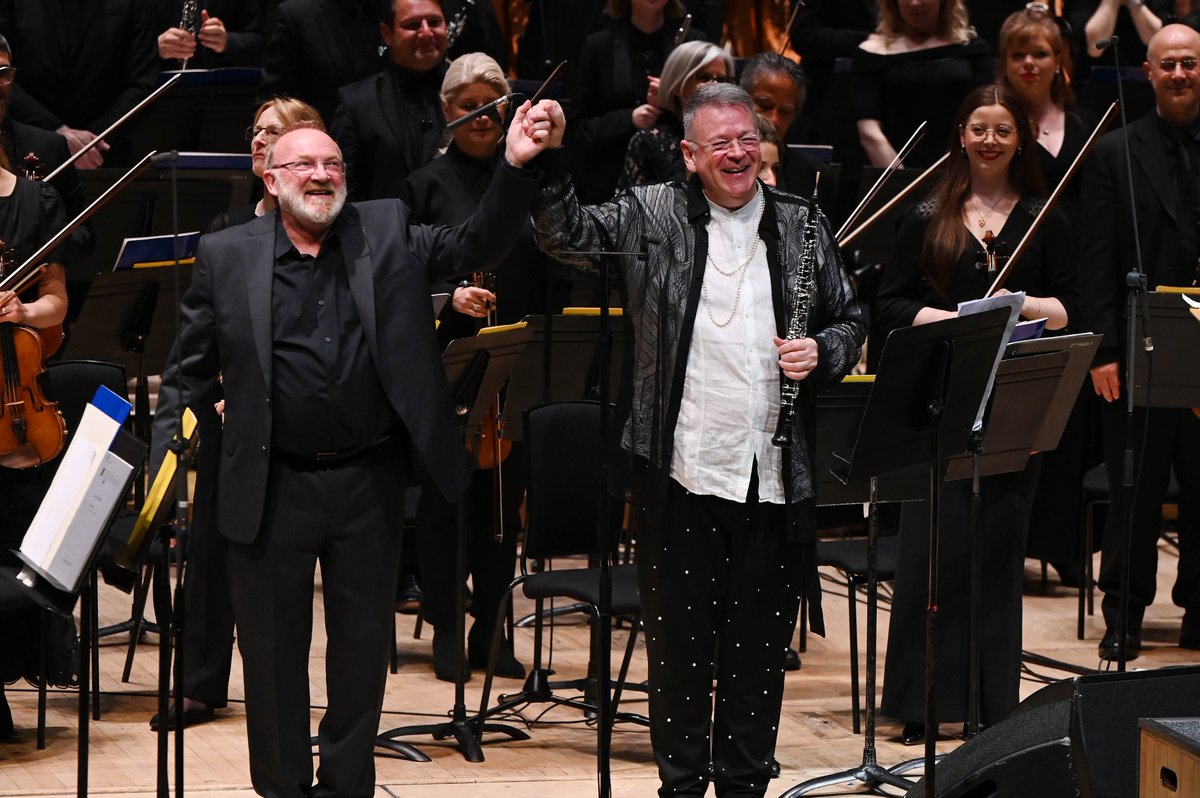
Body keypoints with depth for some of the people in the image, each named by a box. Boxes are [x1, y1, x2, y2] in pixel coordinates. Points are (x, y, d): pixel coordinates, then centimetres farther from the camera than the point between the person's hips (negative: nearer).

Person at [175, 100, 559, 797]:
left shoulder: (387, 232, 4)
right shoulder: (227, 257, 0)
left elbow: (478, 244, -5)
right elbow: (193, 372, 5)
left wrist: (519, 166, -20)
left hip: (369, 483, 1)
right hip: (272, 490, -1)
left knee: (363, 648, 12)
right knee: (274, 654, 9)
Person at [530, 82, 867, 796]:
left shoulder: (803, 226, 7)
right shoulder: (650, 216, 2)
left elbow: (851, 322, 14)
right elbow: (568, 236, -8)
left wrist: (822, 354, -6)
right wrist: (548, 167, -23)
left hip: (775, 473, 1)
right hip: (681, 469, -1)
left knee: (760, 642, 9)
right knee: (680, 636, 7)